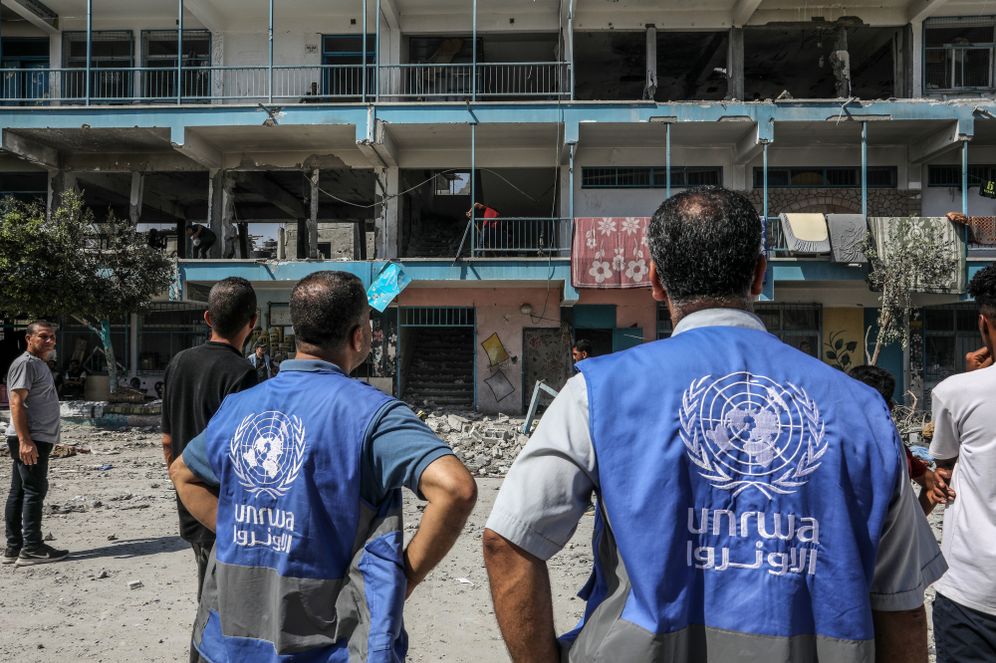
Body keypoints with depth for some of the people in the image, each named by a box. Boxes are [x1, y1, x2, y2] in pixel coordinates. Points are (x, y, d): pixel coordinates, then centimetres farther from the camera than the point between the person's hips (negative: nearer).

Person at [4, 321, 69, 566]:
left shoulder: (39, 364, 20)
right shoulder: (25, 364, -10)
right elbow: (16, 402, -18)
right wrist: (25, 440, -25)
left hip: (38, 439, 10)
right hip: (29, 440, -10)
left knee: (19, 492, 10)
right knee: (34, 491, -8)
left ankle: (14, 548, 15)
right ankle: (32, 548, -6)